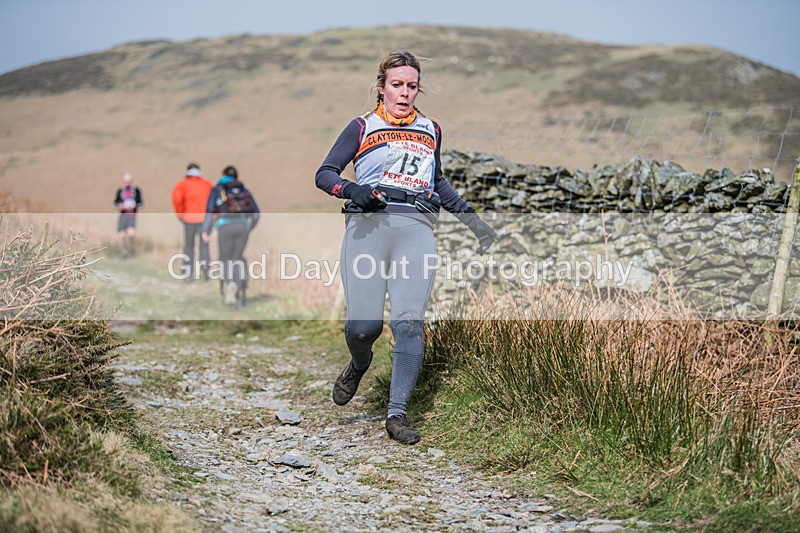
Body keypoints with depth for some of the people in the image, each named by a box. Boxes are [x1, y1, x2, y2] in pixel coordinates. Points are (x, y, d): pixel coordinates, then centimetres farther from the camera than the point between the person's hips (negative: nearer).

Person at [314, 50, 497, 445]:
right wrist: (352, 190, -13)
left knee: (409, 323, -12)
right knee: (364, 325, -11)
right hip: (368, 225, -2)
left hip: (416, 229, 2)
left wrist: (469, 216, 29)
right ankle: (358, 367, 25)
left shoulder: (430, 131, 23)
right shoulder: (362, 127, 12)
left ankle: (397, 413, -4)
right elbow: (324, 174, 7)